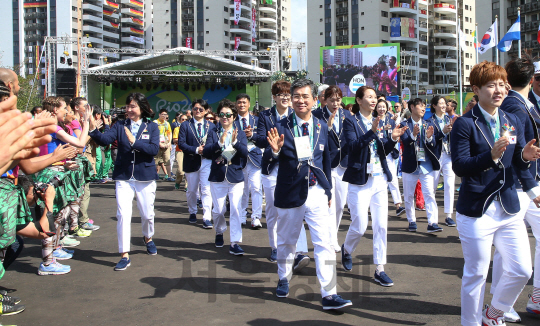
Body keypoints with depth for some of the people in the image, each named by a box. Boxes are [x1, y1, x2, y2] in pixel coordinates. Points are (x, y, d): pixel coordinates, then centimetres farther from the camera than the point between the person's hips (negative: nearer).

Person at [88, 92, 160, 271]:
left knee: (147, 214, 12)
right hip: (123, 177, 0)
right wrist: (93, 130, -35)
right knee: (123, 214, -7)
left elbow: (154, 149, -15)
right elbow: (105, 139, -17)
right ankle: (124, 255, 2)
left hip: (145, 177, 0)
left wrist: (135, 142, -25)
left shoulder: (152, 127, -1)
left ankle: (148, 238, 44)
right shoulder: (120, 125, 1)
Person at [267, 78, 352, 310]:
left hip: (317, 194, 2)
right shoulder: (281, 127, -6)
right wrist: (275, 150, -36)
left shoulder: (322, 127, 5)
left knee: (324, 243, -6)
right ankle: (283, 280, 39)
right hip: (289, 194, -1)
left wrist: (328, 190, 14)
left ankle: (329, 295, -2)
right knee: (286, 242, 15)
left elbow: (326, 159, 14)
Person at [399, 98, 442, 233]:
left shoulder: (428, 125, 8)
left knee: (429, 194, -7)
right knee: (409, 196, 8)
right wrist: (413, 135, -34)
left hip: (426, 165, 1)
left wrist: (429, 137, -20)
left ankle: (432, 223, -8)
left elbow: (433, 146, 1)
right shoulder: (404, 124, -1)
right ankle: (411, 221, 23)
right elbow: (405, 142, -16)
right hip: (410, 165, -1)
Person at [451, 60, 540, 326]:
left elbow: (517, 164, 12)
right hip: (476, 212, -6)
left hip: (509, 209, 6)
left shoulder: (513, 122, 9)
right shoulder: (465, 124, -10)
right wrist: (491, 156, -29)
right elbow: (459, 167, -17)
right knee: (476, 275, 4)